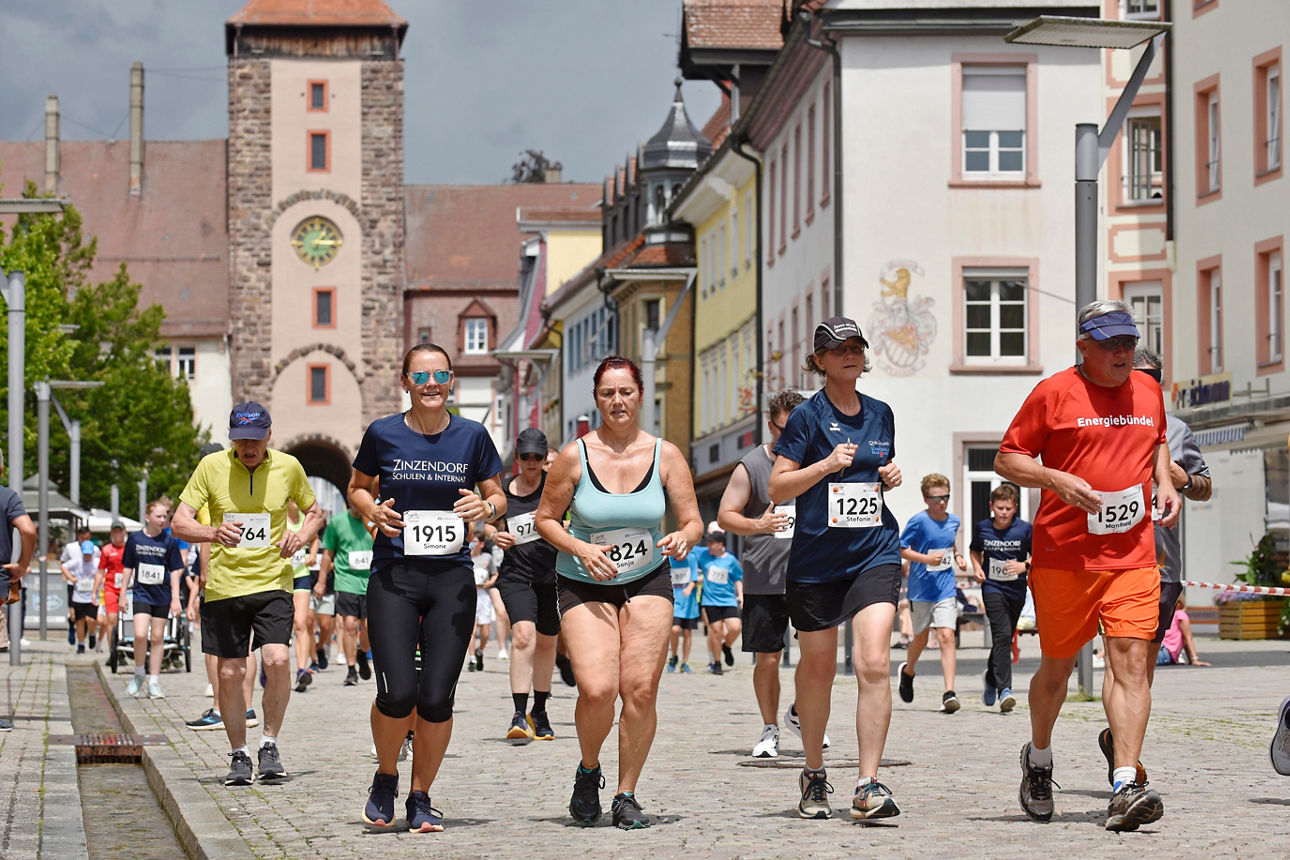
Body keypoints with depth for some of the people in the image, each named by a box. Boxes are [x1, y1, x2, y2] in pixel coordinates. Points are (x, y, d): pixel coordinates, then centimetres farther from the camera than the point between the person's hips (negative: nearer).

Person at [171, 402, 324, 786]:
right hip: (224, 584, 0)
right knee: (230, 673, 1)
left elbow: (314, 512, 16)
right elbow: (179, 523, -7)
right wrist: (213, 533, -29)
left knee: (277, 660, -18)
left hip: (273, 581, 0)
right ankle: (239, 755, 18)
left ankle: (269, 744, 0)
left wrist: (301, 536, -7)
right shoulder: (211, 467, -4)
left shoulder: (288, 467, 0)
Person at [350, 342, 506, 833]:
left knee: (437, 697, -4)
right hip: (393, 576, -1)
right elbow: (357, 487, 16)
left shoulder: (472, 436, 4)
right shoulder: (383, 434, 1)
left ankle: (421, 798, 16)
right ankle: (385, 779, 16)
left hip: (451, 577, 1)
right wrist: (372, 509, -5)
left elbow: (498, 497, 14)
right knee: (397, 693, -13)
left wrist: (487, 507, -9)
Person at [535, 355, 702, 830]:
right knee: (597, 689, -18)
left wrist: (683, 537, -20)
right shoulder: (575, 456, -7)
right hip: (584, 586, -2)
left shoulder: (665, 455, -2)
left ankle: (626, 795, 10)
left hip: (648, 582, 2)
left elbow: (693, 521, 3)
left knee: (640, 690, -8)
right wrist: (580, 549, -15)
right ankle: (588, 771, 12)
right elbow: (546, 518, 2)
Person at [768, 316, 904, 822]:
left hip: (875, 553, 2)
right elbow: (778, 489, -5)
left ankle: (868, 786, -15)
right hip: (816, 557, -2)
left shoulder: (880, 415, 11)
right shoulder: (808, 416, -3)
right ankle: (813, 774, 28)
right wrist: (828, 465, -17)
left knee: (874, 664, -14)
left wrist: (891, 479, 3)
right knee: (817, 668, 9)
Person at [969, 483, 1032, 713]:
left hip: (1016, 590, 2)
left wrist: (1025, 565, -16)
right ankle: (1004, 690, -24)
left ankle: (991, 678, 39)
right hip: (992, 588, -1)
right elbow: (974, 550, 19)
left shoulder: (1024, 529, -6)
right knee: (1002, 635, -18)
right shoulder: (982, 528, -1)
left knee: (1005, 639, 13)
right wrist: (977, 567, 1)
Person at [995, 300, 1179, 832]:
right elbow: (1006, 459, 0)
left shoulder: (1148, 391, 12)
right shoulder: (1054, 394, -3)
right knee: (1057, 668, 9)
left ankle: (1125, 789, -19)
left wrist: (1164, 483, 11)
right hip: (1063, 555, -3)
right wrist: (1057, 479, -16)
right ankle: (1038, 758, 37)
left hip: (1132, 555, 3)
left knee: (1132, 662, -12)